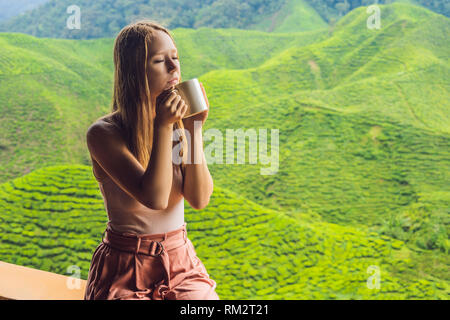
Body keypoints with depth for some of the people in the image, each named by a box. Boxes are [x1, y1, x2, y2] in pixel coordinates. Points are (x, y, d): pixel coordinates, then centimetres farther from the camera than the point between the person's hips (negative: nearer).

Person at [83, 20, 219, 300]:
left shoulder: (180, 123, 0)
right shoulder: (104, 133, -12)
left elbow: (200, 199, -9)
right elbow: (154, 198, -21)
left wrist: (194, 128, -14)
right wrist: (163, 128, -25)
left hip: (181, 260, 3)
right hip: (125, 270, -3)